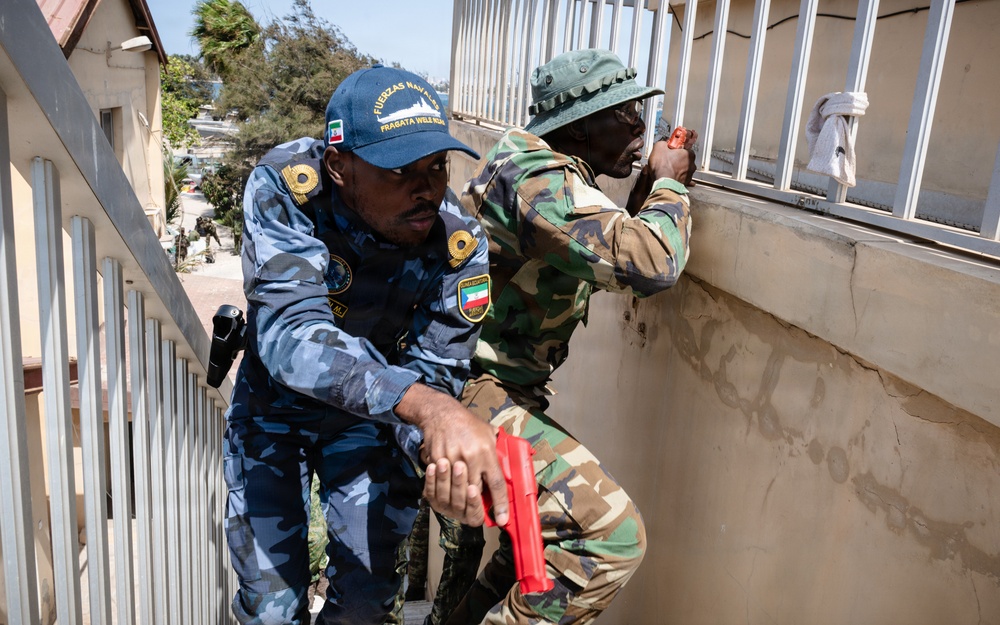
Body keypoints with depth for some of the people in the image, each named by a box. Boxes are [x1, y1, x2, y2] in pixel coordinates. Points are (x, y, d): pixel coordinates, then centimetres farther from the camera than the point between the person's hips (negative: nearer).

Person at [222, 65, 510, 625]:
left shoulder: (460, 243, -27)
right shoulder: (284, 187, -31)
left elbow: (434, 374, -25)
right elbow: (290, 331, -43)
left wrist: (441, 451, -49)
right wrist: (427, 406, -58)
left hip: (372, 416, 1)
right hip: (273, 409, -1)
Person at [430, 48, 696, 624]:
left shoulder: (548, 169, 14)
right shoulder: (538, 178, -20)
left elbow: (617, 260, 23)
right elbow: (651, 265, -32)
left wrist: (649, 190, 10)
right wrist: (670, 187, -12)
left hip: (474, 386, 11)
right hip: (476, 394, -11)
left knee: (548, 529, 22)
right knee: (610, 535, -18)